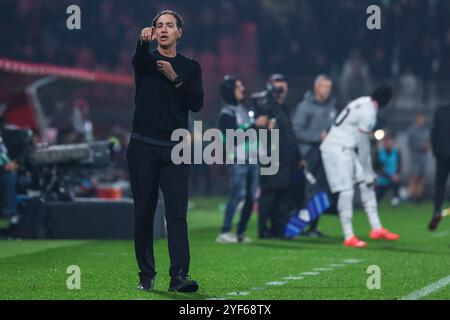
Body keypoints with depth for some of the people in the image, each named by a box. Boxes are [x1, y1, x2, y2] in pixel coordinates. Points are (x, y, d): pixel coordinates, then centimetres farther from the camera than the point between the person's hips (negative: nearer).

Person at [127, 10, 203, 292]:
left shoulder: (190, 66, 11)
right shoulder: (146, 60, 7)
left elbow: (197, 104, 0)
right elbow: (140, 57, -20)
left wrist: (175, 79, -12)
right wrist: (144, 41, -43)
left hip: (175, 150, 0)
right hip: (143, 147, 0)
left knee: (177, 212, -10)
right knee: (143, 213, 2)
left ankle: (179, 276, -16)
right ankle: (146, 276, 10)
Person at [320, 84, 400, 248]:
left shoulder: (363, 103, 8)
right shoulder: (369, 113, -20)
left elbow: (361, 140, 12)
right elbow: (363, 146, -15)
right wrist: (368, 172, -6)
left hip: (346, 149, 10)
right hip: (337, 150, -10)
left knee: (367, 184, 12)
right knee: (347, 191, -10)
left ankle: (377, 229, 15)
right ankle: (349, 237, -8)